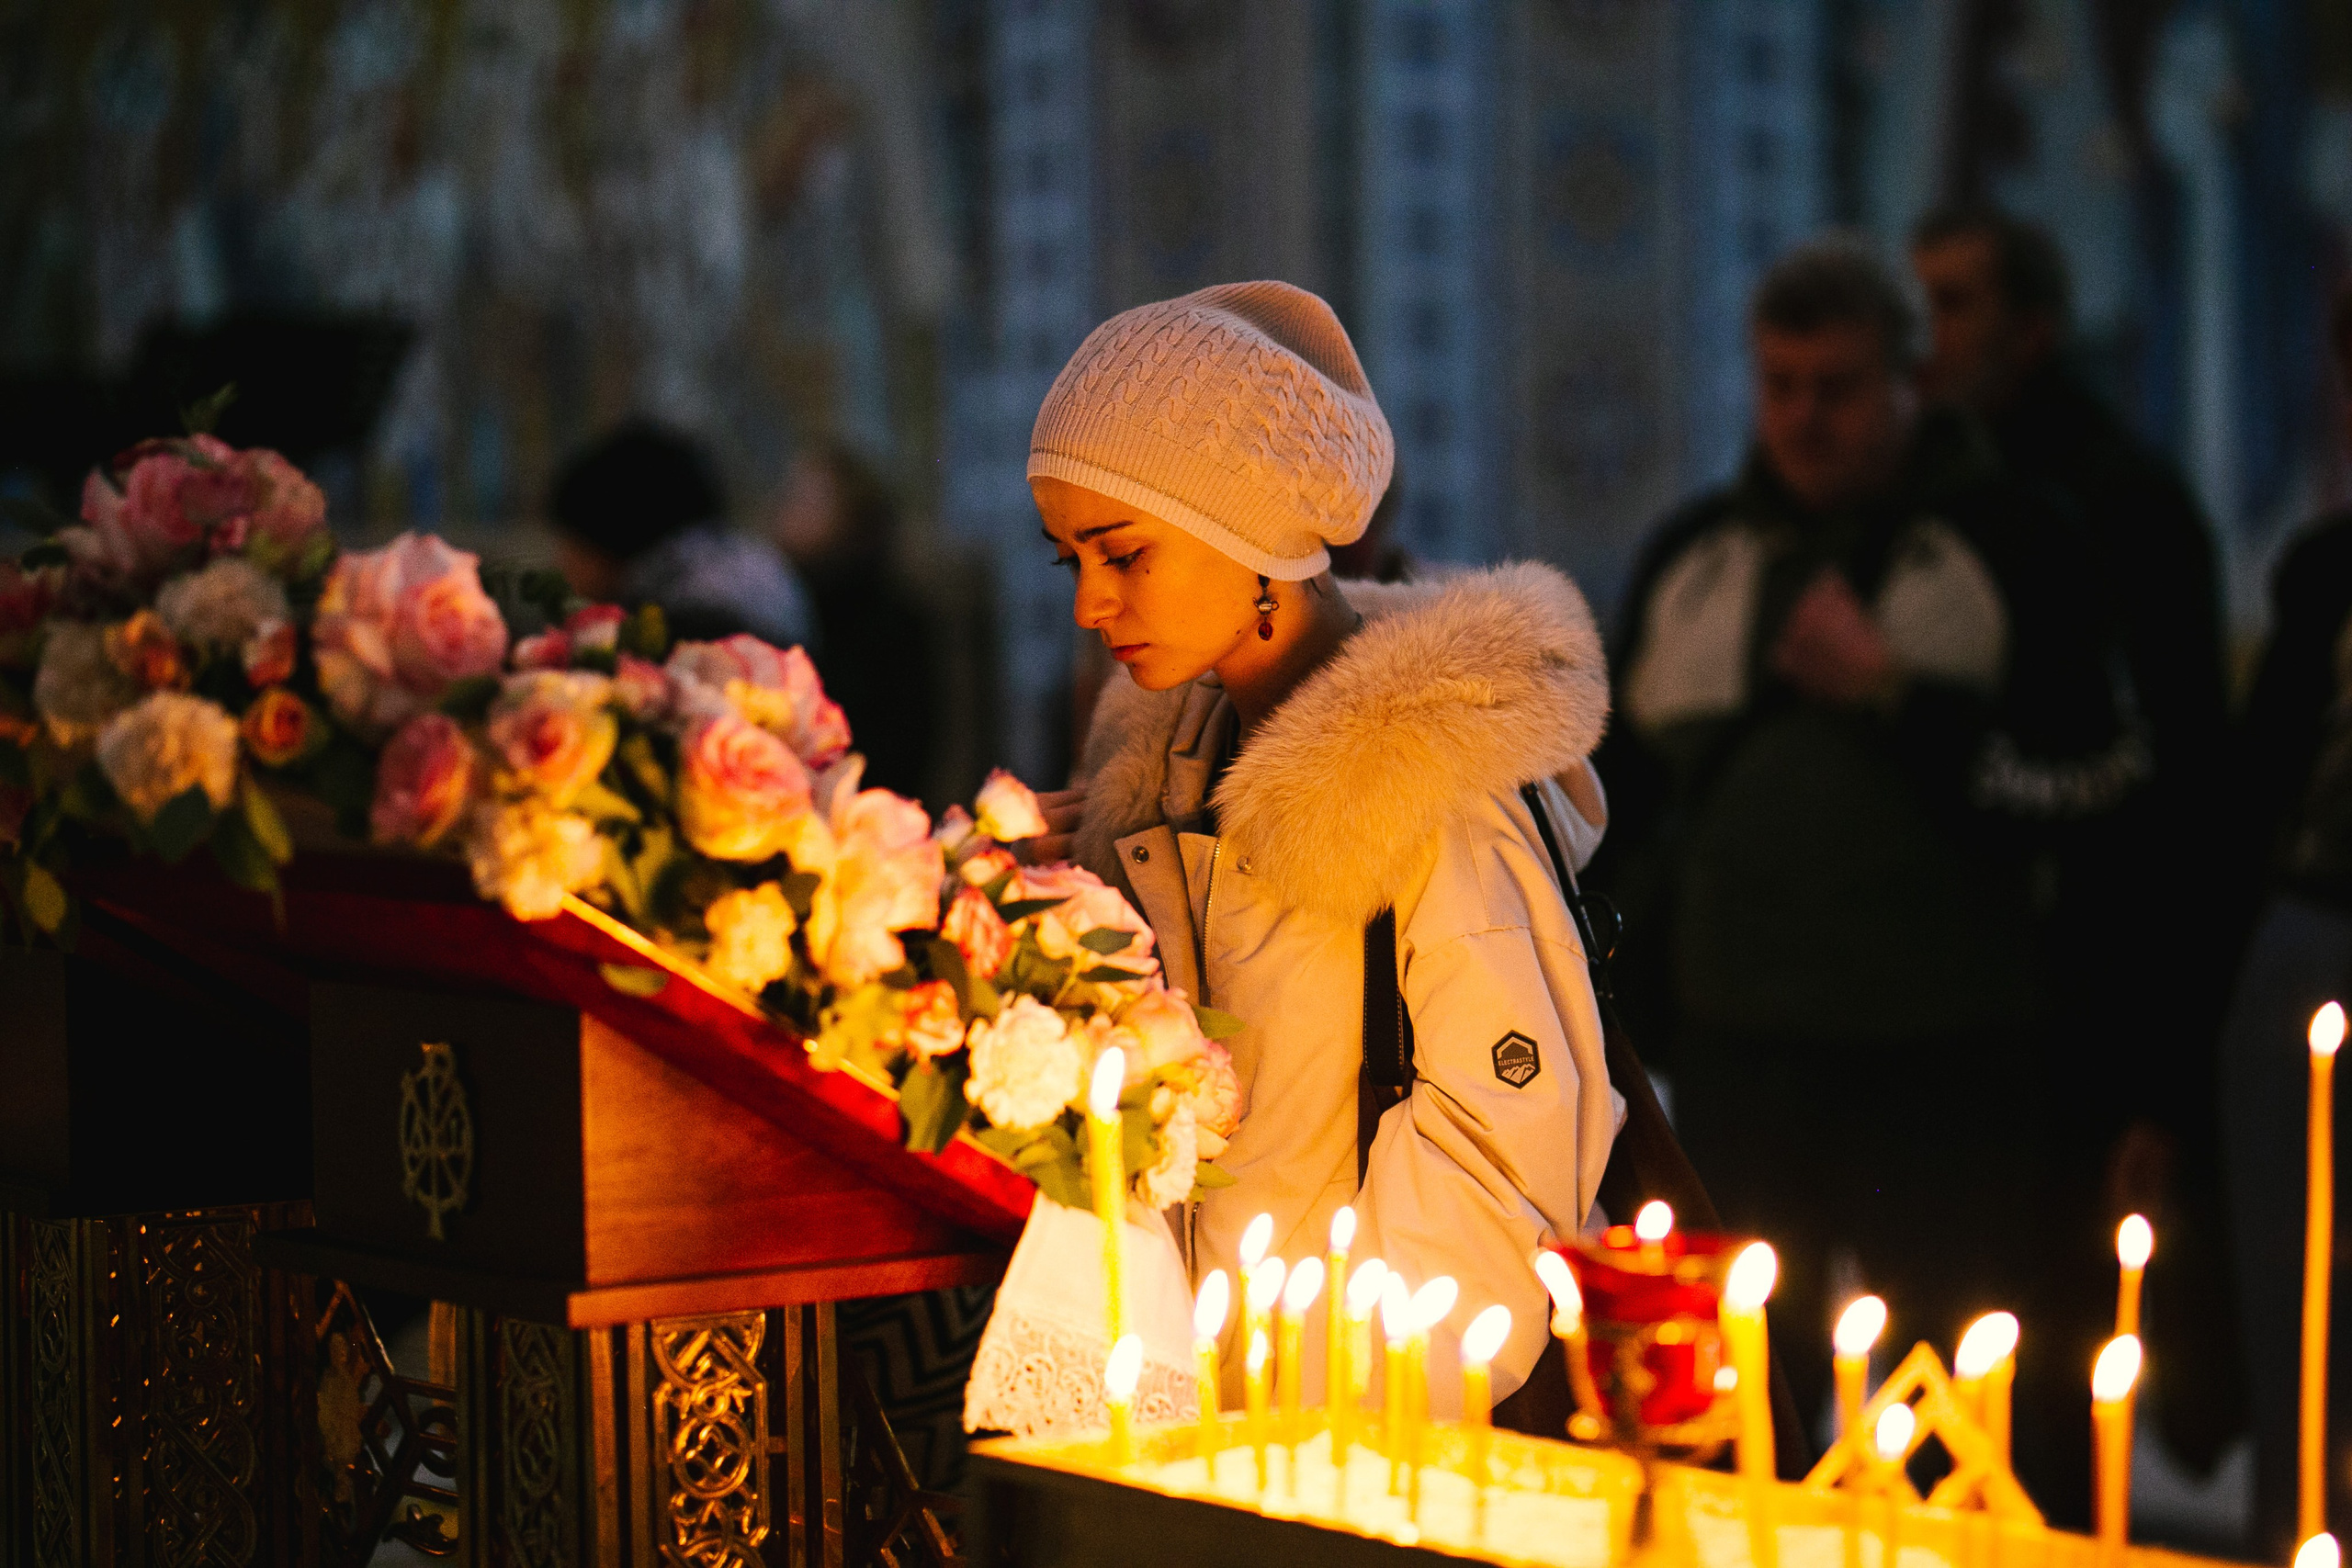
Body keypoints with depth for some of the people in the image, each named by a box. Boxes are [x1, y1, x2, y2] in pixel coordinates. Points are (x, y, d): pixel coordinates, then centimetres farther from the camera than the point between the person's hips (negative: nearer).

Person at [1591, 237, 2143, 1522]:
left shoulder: (2005, 545, 0)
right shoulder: (1692, 556, 13)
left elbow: (2094, 785, -8)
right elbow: (1625, 795, 20)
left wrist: (1893, 689, -14)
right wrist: (1608, 988, 12)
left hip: (1942, 1058, -4)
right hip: (1732, 1043, 4)